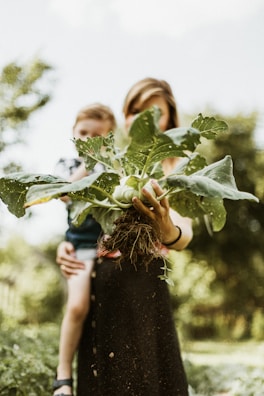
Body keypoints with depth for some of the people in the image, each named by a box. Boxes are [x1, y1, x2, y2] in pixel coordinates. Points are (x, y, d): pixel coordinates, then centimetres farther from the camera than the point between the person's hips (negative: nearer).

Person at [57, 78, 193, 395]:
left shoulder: (176, 169, 0)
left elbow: (185, 235, -15)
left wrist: (168, 231, -38)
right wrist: (65, 246, 0)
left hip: (144, 285, -3)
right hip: (99, 283, 4)